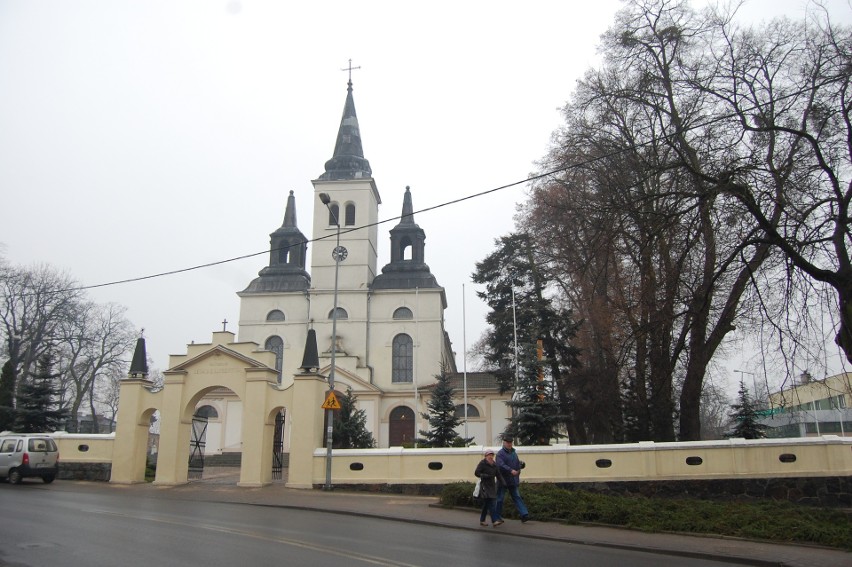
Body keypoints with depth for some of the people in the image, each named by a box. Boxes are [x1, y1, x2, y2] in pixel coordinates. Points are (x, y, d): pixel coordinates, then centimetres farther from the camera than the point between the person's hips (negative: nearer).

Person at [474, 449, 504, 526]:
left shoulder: (494, 464, 14)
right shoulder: (482, 463, -7)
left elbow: (498, 475, 16)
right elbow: (476, 473, -11)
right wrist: (486, 476, -20)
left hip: (492, 485, 7)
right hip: (485, 486, -7)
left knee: (486, 503, 11)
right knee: (490, 503, -15)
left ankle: (482, 520, 21)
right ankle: (494, 520, -21)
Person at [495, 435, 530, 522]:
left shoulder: (514, 452, 14)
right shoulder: (500, 453, -9)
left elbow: (517, 464, 20)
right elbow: (501, 465, -24)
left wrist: (521, 464, -4)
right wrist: (511, 470, -35)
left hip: (513, 480, 6)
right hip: (503, 480, -6)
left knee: (517, 497, 3)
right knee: (499, 498, 3)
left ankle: (524, 515, -1)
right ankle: (497, 516, 15)